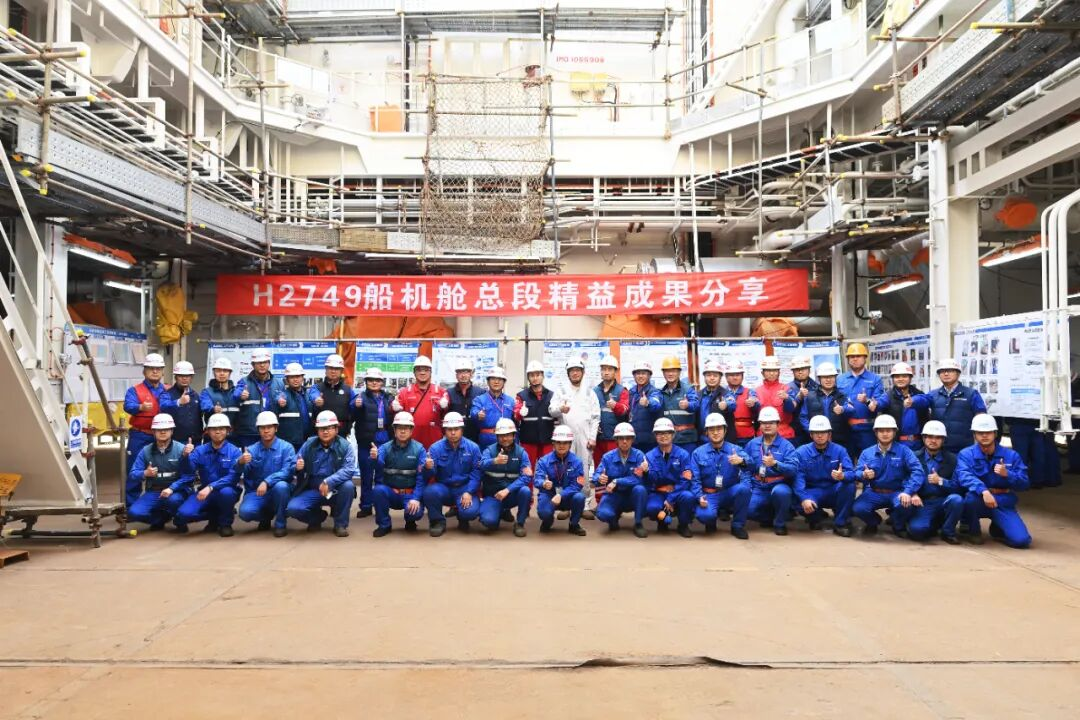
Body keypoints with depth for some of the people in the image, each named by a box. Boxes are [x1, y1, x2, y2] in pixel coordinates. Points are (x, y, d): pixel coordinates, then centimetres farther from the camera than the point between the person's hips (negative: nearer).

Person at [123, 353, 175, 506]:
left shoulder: (166, 391, 10)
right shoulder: (134, 390, 1)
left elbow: (166, 406, -11)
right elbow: (128, 406, -20)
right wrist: (141, 407, -41)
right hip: (139, 437, -3)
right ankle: (131, 508, 6)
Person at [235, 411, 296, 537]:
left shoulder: (286, 447, -4)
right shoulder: (252, 449, 3)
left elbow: (288, 471, -18)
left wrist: (267, 482, -31)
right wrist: (240, 462, -36)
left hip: (278, 492, -2)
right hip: (256, 492, 2)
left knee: (281, 486, -36)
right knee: (245, 512, -28)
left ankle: (280, 524, -12)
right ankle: (266, 516, 10)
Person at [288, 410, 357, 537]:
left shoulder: (345, 446, -10)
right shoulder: (309, 444, -1)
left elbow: (349, 470, -22)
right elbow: (296, 466, 2)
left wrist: (329, 482, -34)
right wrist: (297, 467, -23)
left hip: (335, 490, -2)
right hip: (312, 490, 2)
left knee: (348, 486, -33)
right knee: (292, 508, -22)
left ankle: (341, 524, -9)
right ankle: (318, 517, 13)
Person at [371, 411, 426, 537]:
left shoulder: (419, 449, -5)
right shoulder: (385, 448, 0)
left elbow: (422, 477, -12)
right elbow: (378, 469, -19)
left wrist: (416, 498, -24)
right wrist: (374, 459, -41)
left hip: (410, 494, -1)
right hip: (390, 492, 1)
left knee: (416, 512, -30)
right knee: (378, 490, -30)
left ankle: (410, 522, 11)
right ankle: (384, 525, -5)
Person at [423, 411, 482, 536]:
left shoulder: (473, 448, -4)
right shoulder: (436, 448, -5)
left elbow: (476, 473, -8)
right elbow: (430, 475, -11)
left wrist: (468, 492, -20)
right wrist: (428, 468, -36)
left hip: (465, 489, 0)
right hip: (443, 488, 1)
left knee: (471, 511, -29)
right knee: (429, 491, -33)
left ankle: (462, 519, 13)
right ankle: (438, 521, -4)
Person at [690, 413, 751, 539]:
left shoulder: (735, 449, 2)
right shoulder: (698, 453, 5)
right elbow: (695, 479, -2)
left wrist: (742, 460, -45)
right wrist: (699, 497, -21)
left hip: (730, 493, 1)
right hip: (709, 495, -1)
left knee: (744, 487, -32)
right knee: (705, 515, -33)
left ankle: (738, 526, -9)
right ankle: (711, 521, 8)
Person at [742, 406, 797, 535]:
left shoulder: (786, 446, -3)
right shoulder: (752, 444, 9)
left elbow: (792, 470, -17)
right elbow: (746, 468, 7)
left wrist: (775, 464, -32)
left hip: (779, 486, -3)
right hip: (758, 489, 3)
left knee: (780, 492, -38)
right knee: (747, 509, -24)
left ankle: (780, 523, -8)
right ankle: (769, 517, 12)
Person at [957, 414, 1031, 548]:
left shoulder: (1011, 455, 2)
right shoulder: (966, 454, -6)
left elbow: (1024, 483, -2)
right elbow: (964, 477, -26)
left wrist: (1007, 474, -23)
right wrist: (984, 491, -43)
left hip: (1003, 503, 2)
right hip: (978, 501, -2)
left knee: (1021, 540, -17)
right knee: (972, 496, -39)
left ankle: (997, 529, 21)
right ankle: (974, 530, -6)